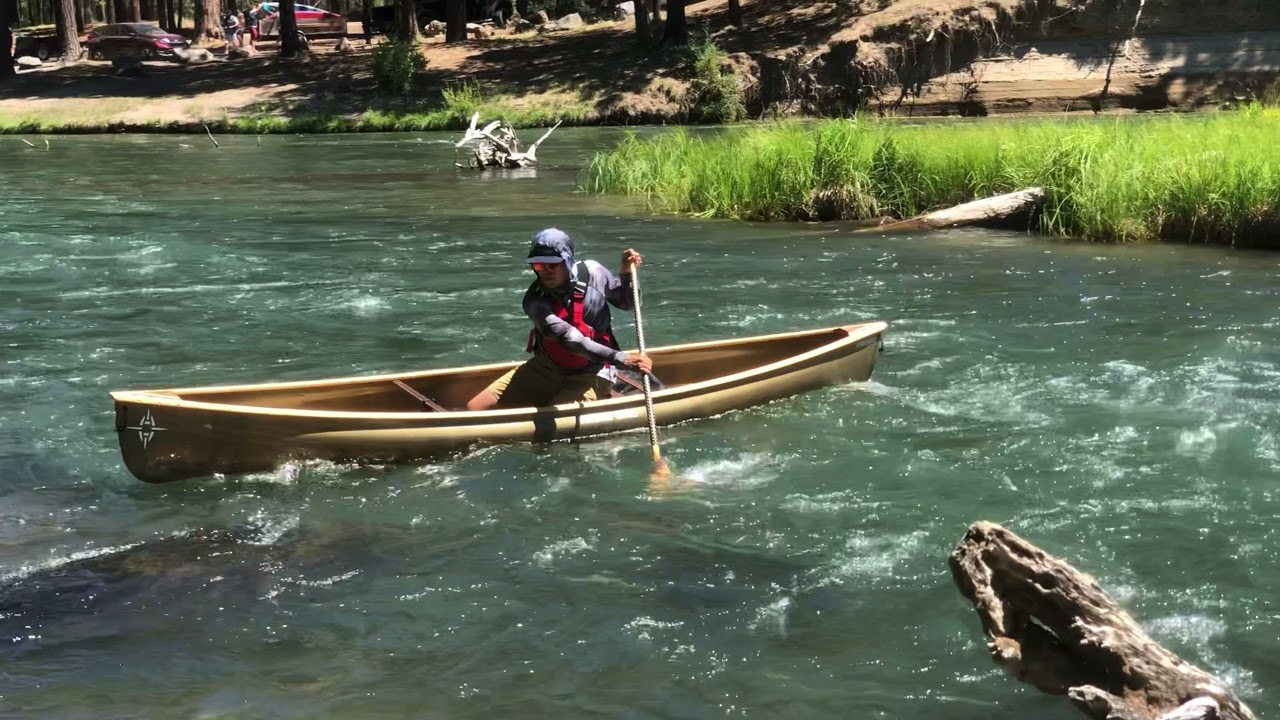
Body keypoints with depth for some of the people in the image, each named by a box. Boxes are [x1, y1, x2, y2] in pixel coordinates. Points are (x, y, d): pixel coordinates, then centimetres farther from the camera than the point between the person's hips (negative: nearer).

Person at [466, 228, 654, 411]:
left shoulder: (591, 273, -12)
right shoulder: (535, 299, -19)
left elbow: (627, 303, 6)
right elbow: (569, 338, -34)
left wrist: (627, 273, -15)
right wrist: (621, 359, -44)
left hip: (589, 375, -2)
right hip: (545, 370, 2)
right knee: (475, 408, -7)